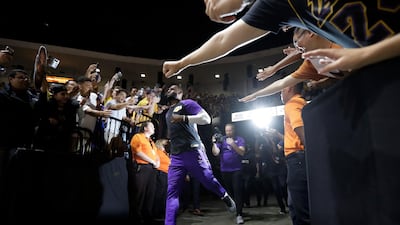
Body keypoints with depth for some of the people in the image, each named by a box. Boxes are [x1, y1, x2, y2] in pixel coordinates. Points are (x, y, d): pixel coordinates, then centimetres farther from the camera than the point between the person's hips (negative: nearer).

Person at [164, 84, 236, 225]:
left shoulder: (187, 103, 2)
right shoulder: (168, 114, 25)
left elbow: (206, 119, -13)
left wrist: (183, 118, -20)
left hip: (192, 152, -6)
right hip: (176, 157, 6)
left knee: (209, 181, 5)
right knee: (172, 193, -3)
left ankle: (225, 197, 35)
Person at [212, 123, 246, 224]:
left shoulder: (240, 139, -2)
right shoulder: (221, 139, 3)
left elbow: (242, 152, -16)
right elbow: (215, 153, -6)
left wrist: (233, 144, -31)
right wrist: (214, 143, -22)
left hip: (237, 170, -3)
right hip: (224, 170, 3)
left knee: (237, 191, -10)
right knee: (229, 191, 13)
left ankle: (239, 215, -9)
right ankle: (235, 209, 31)